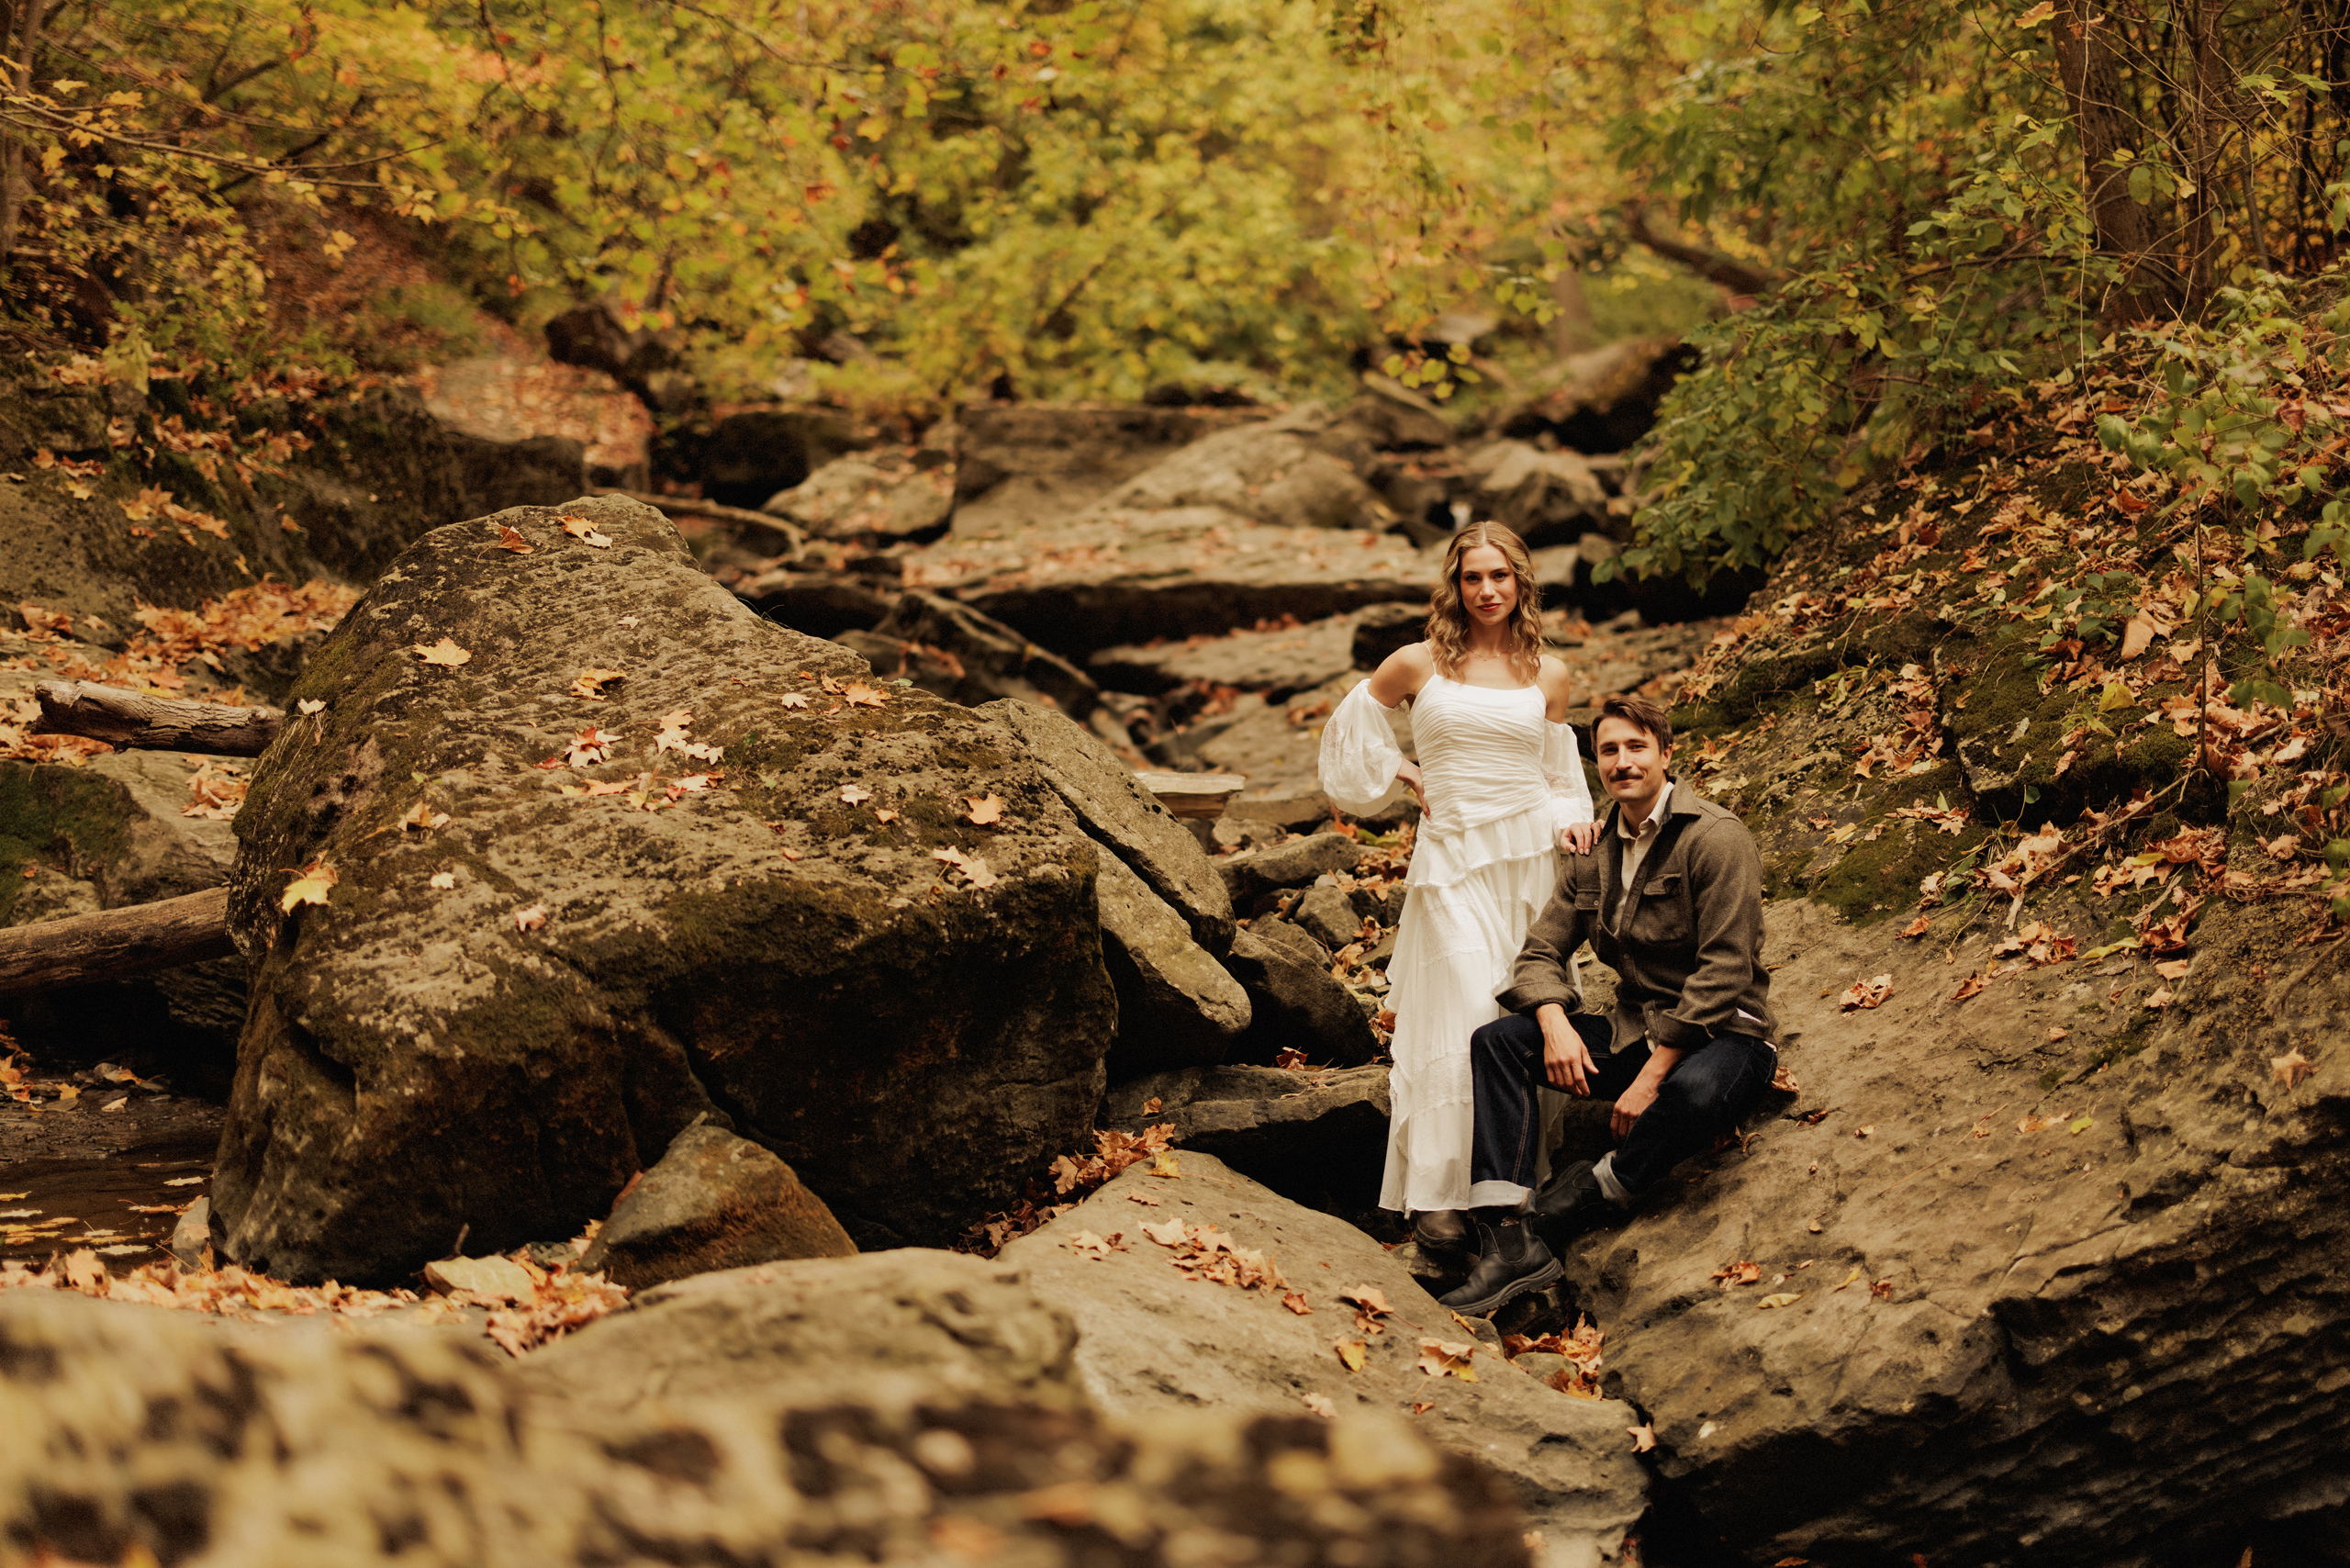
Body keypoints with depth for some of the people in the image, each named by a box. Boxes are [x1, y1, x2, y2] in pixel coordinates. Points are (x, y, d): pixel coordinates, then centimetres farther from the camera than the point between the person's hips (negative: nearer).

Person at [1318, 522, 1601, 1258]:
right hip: (1454, 858, -3)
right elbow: (1352, 724, 18)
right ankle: (1438, 1192, -10)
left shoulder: (1547, 675, 9)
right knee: (1466, 1018, -13)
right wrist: (1402, 775, 6)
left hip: (1530, 854, 3)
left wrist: (1572, 817, 2)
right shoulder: (1420, 664, 3)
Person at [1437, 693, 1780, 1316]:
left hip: (1721, 1036, -6)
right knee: (1496, 1042, -13)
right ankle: (1510, 1240, -26)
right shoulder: (1594, 856, 11)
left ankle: (1591, 1194, -15)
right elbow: (1540, 952, 9)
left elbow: (1723, 972, -18)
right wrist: (1556, 1024, -15)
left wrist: (1652, 1078, -22)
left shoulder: (1716, 838, -11)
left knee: (1694, 1092, -42)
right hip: (1636, 1032, 7)